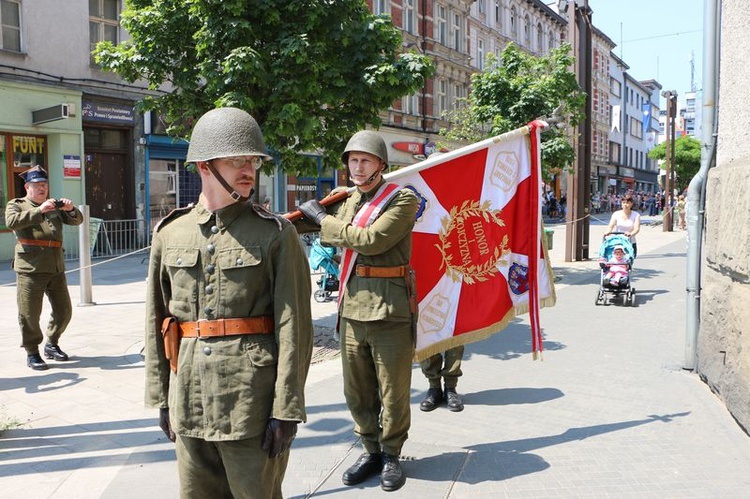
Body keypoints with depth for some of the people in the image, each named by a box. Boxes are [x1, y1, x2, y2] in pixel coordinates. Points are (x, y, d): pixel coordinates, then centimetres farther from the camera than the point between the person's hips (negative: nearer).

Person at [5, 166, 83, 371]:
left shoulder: (54, 206, 19)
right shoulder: (16, 204, 6)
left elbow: (77, 220, 11)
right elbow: (12, 222, -14)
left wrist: (70, 209, -10)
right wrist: (39, 211, -23)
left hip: (56, 268, 5)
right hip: (30, 269, -5)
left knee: (64, 311, 10)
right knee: (29, 315, 0)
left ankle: (52, 344, 29)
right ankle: (32, 353, 14)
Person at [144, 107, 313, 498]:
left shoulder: (275, 234, -6)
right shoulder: (169, 232, 6)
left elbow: (294, 325, -10)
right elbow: (156, 319, 10)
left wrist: (286, 408, -12)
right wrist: (161, 396, 10)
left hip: (252, 402, -4)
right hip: (188, 403, 4)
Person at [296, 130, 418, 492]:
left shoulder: (403, 200, -5)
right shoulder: (345, 203, 13)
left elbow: (371, 240, -18)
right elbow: (303, 221, 14)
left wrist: (324, 219, -9)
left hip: (390, 309, -5)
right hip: (352, 308, 6)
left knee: (393, 390, 6)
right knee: (356, 390, 13)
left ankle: (391, 455, 25)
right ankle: (371, 451, 31)